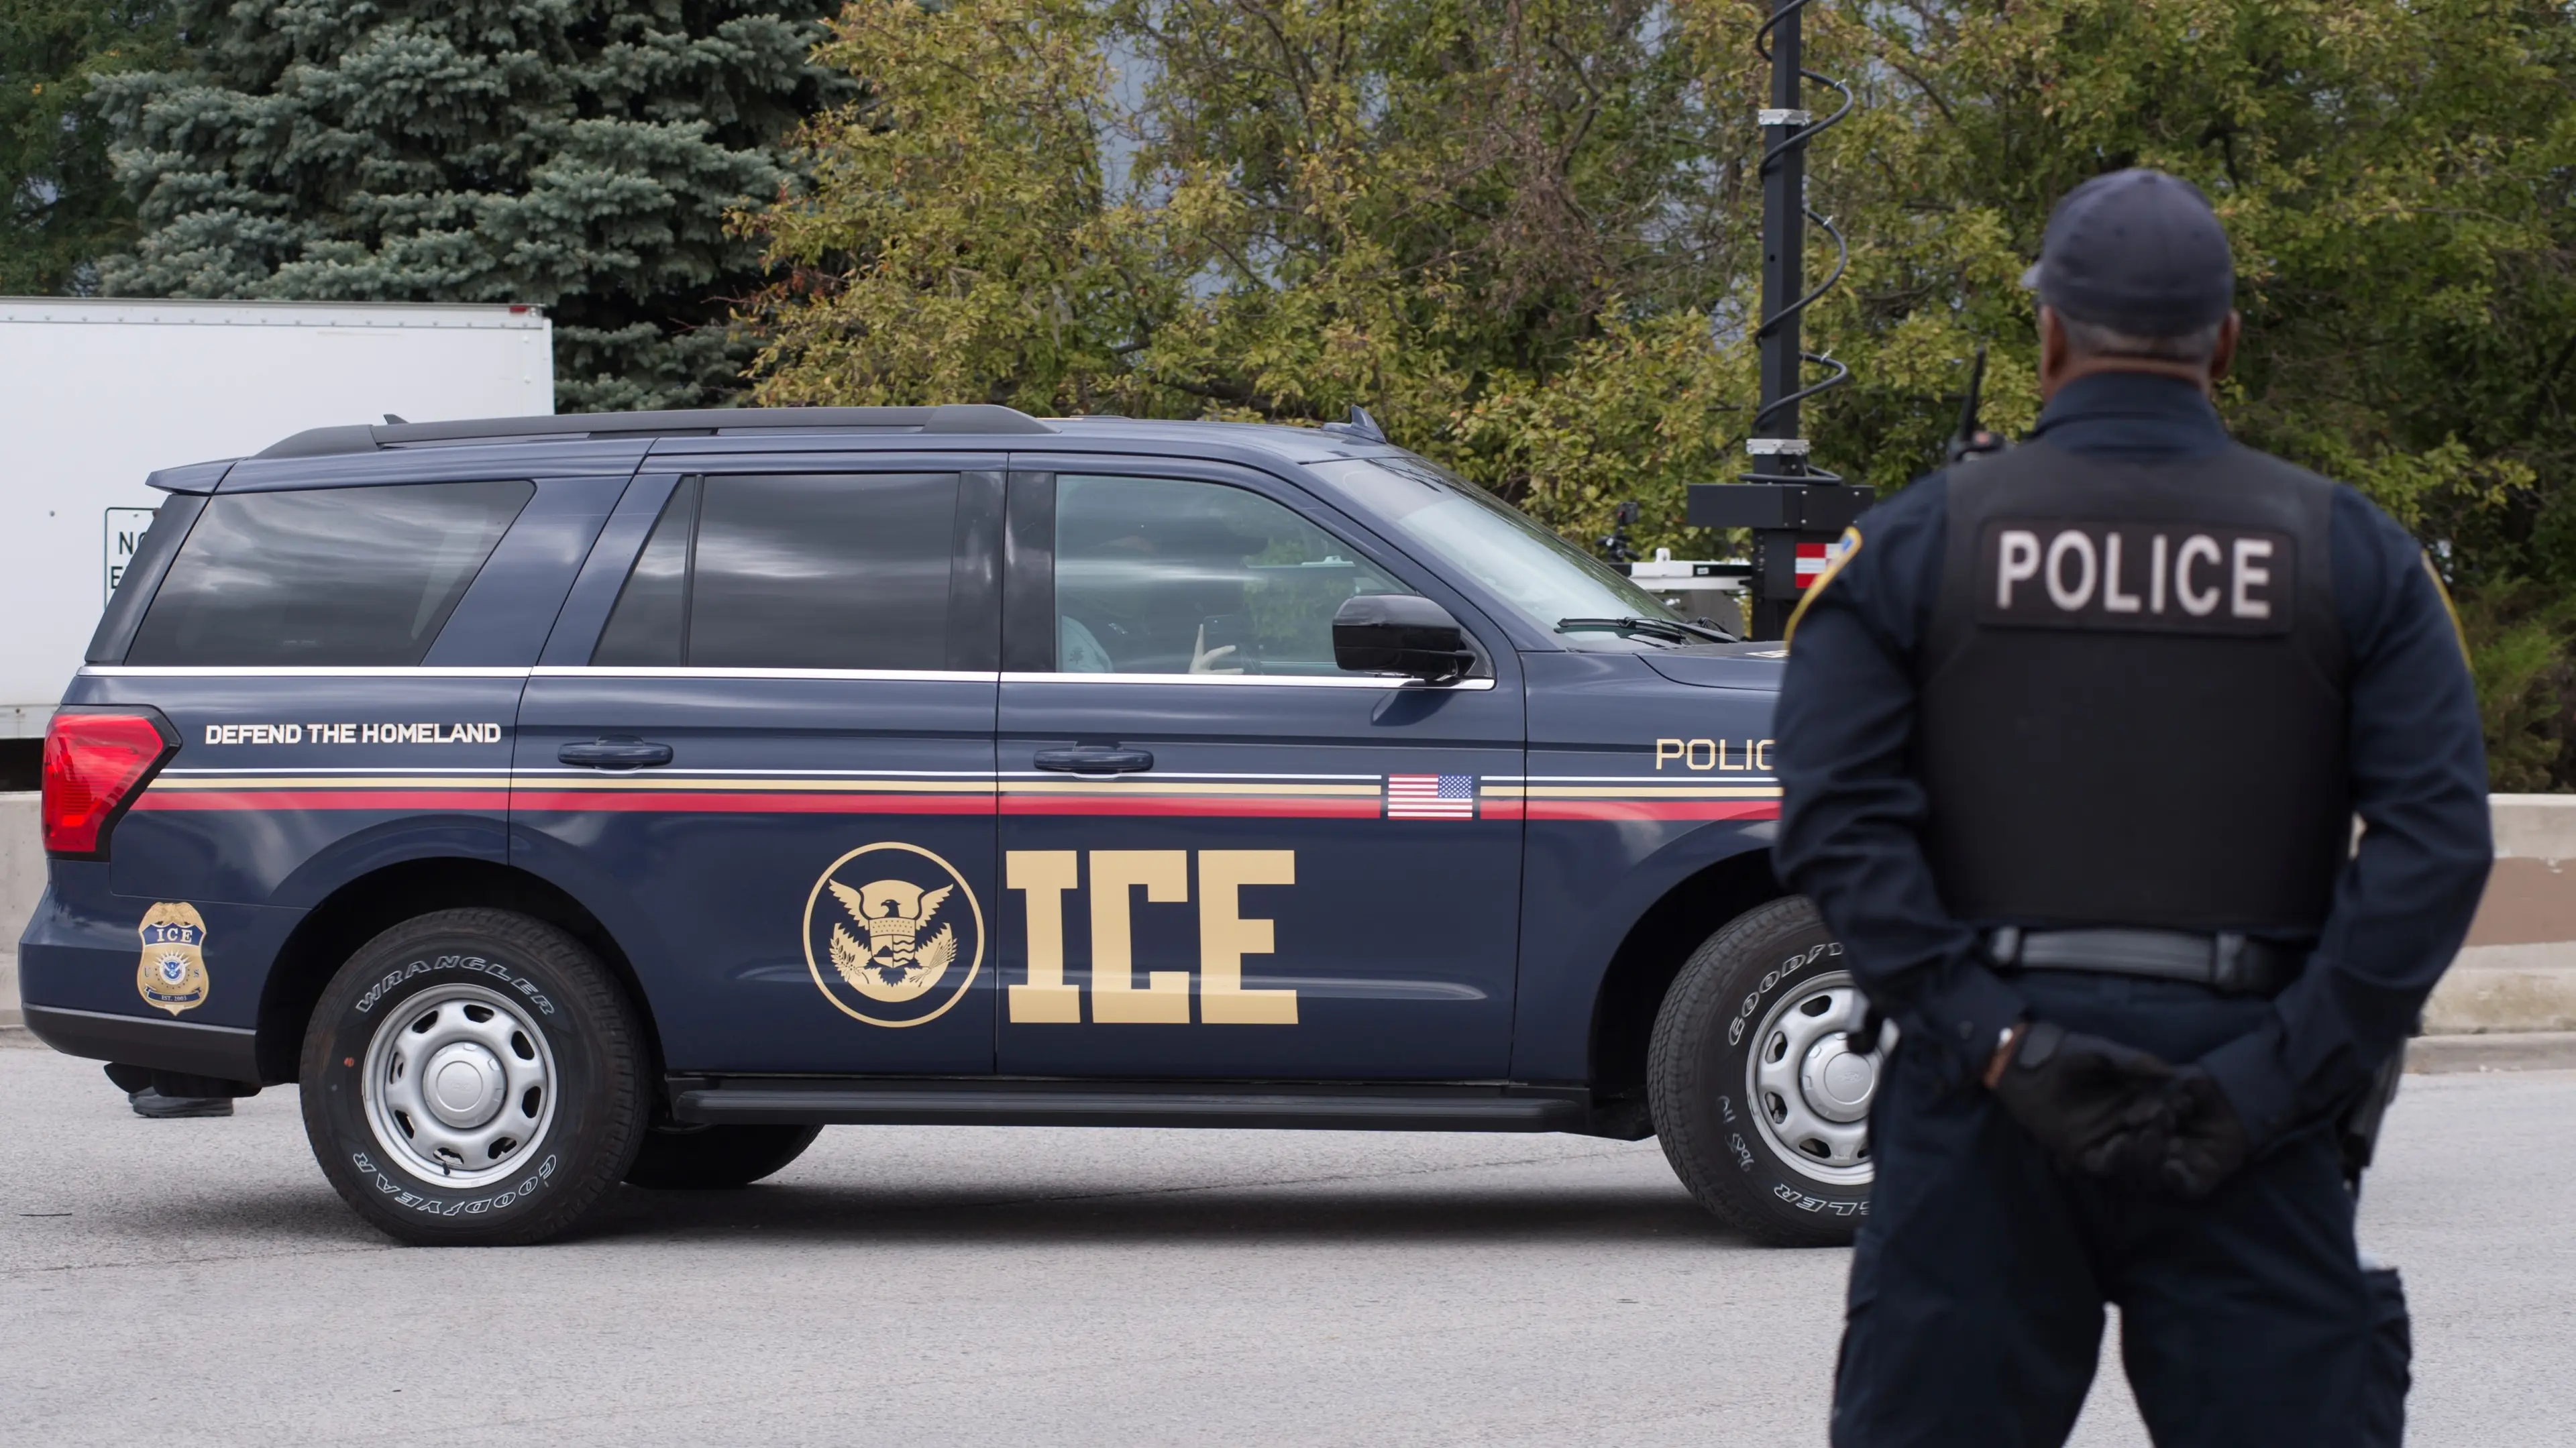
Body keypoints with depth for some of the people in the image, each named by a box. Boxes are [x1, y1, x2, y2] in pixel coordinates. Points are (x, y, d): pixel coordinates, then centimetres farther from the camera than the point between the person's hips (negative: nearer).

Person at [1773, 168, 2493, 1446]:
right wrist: (2272, 1085, -10)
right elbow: (2435, 844, -7)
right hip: (2235, 1092, 0)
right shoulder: (2351, 554, 5)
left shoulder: (1913, 545, 3)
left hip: (1985, 1102, 0)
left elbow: (1838, 825, -9)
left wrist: (1993, 1042, -12)